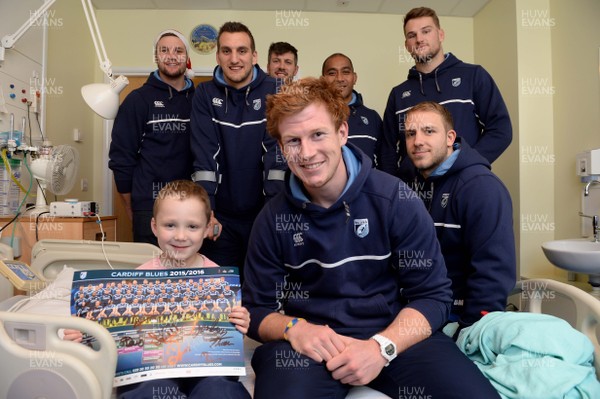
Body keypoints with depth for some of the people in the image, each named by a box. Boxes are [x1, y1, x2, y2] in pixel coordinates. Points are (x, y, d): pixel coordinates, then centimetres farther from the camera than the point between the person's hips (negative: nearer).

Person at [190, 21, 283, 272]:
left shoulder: (273, 92, -4)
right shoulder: (205, 94, 0)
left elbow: (276, 151, -12)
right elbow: (204, 155, -9)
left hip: (262, 213, 0)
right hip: (221, 216, 1)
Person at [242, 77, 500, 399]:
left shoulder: (395, 200, -6)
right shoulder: (273, 219, -1)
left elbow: (432, 295, -4)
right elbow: (257, 309, 5)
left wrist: (382, 346, -20)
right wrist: (293, 328, -17)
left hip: (395, 333, 1)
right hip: (310, 341, 0)